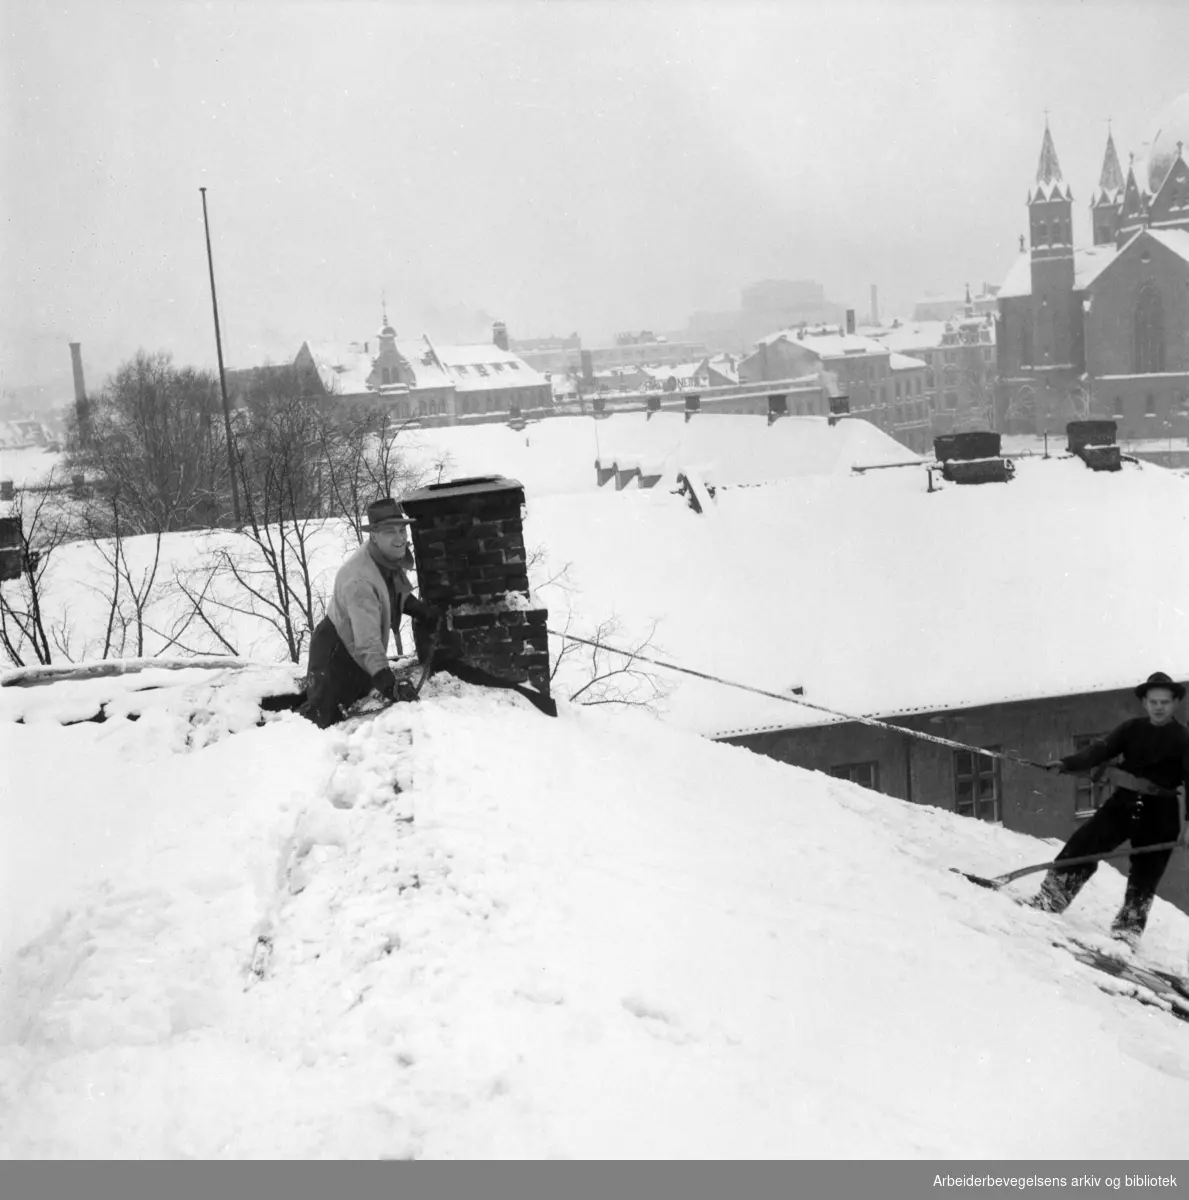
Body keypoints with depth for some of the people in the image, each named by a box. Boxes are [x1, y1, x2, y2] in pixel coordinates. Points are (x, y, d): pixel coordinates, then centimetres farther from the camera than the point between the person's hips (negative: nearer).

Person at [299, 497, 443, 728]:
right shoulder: (359, 579, -35)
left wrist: (423, 611, 2)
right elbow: (367, 642, -42)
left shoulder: (390, 558, -8)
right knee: (321, 721, -15)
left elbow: (396, 594, 17)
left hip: (360, 658, 9)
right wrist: (389, 684, -51)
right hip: (335, 654, -9)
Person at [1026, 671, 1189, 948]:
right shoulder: (1132, 729, 4)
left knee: (1144, 875, 1)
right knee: (1083, 845, -6)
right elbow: (1101, 750, -4)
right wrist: (1068, 763, -20)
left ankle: (1128, 927, 14)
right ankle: (1051, 899, 0)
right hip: (1125, 802, 3)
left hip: (1160, 814, -2)